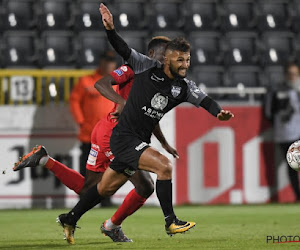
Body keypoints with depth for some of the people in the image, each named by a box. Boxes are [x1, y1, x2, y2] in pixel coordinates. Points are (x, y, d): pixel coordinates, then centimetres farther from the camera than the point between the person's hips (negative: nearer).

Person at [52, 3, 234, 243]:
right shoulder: (149, 68, -10)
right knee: (164, 165, -23)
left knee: (106, 188, 16)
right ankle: (171, 222, -17)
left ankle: (70, 220, 33)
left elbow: (204, 99, -14)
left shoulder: (184, 86, 0)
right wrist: (111, 30, -22)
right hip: (124, 137, -6)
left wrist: (219, 112, -35)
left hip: (140, 141, 6)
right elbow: (124, 50, -5)